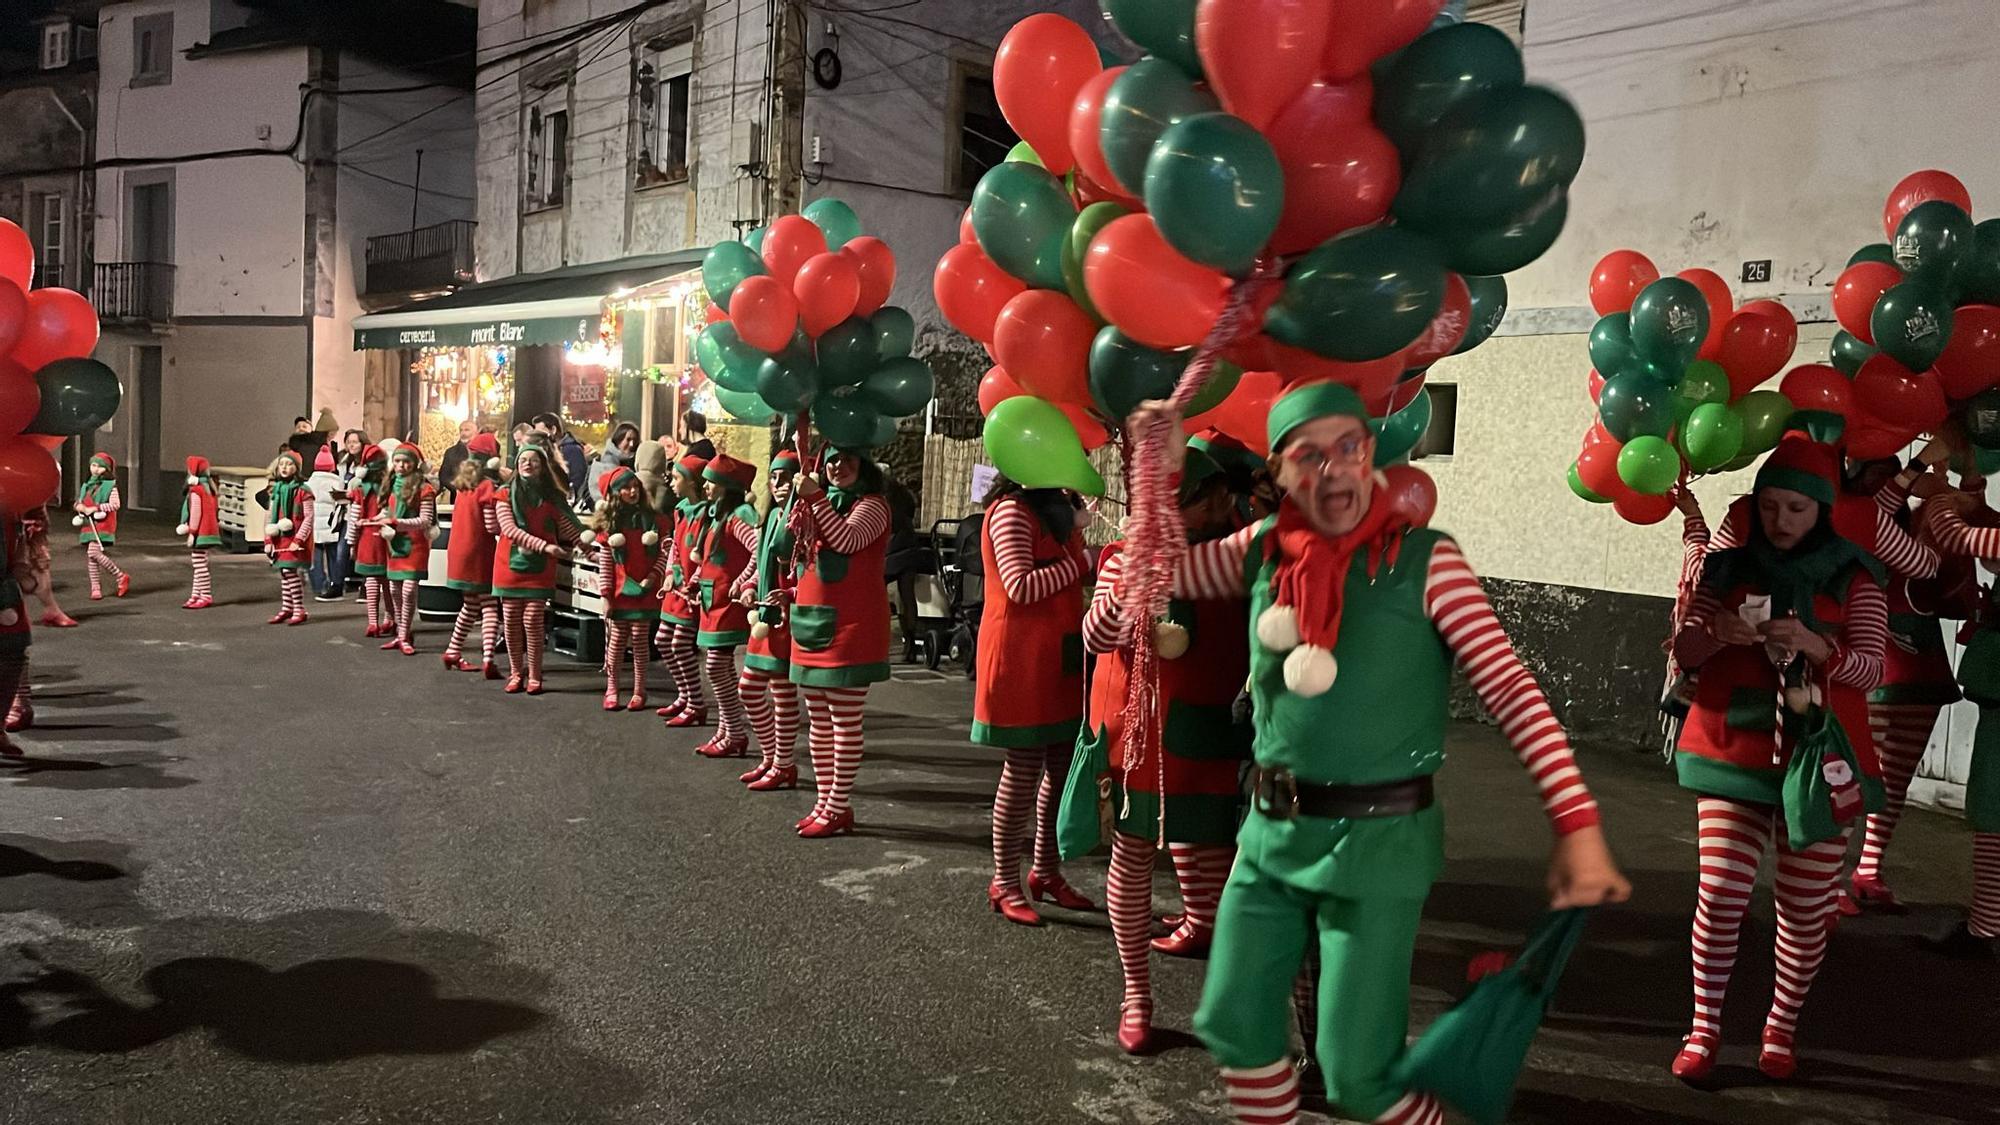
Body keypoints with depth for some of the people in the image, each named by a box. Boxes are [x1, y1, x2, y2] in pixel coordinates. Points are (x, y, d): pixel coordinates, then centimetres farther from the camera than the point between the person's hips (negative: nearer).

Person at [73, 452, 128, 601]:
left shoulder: (111, 485, -2)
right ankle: (95, 588, 12)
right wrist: (79, 506, 0)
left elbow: (115, 504, -12)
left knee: (93, 552, -22)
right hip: (88, 524, 8)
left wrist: (95, 508, -17)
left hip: (102, 524, -7)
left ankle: (121, 577, -9)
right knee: (89, 556, 6)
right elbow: (77, 502, 24)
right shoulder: (86, 485, 18)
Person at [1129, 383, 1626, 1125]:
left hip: (1377, 841, -4)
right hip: (1271, 833, 5)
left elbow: (1513, 692, -13)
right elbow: (1149, 573, 12)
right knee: (1234, 1028, 14)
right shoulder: (1264, 551, 1)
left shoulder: (1424, 561, -12)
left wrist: (1577, 825, -18)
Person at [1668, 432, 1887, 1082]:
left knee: (1806, 907, 5)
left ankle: (1781, 1027, 25)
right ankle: (1705, 1027, 9)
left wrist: (1816, 646, -24)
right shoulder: (1730, 569, 5)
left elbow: (1871, 667, -4)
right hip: (1735, 755, 0)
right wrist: (1716, 634, -17)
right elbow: (1682, 654, 5)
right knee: (1720, 894, -6)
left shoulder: (1853, 578, 3)